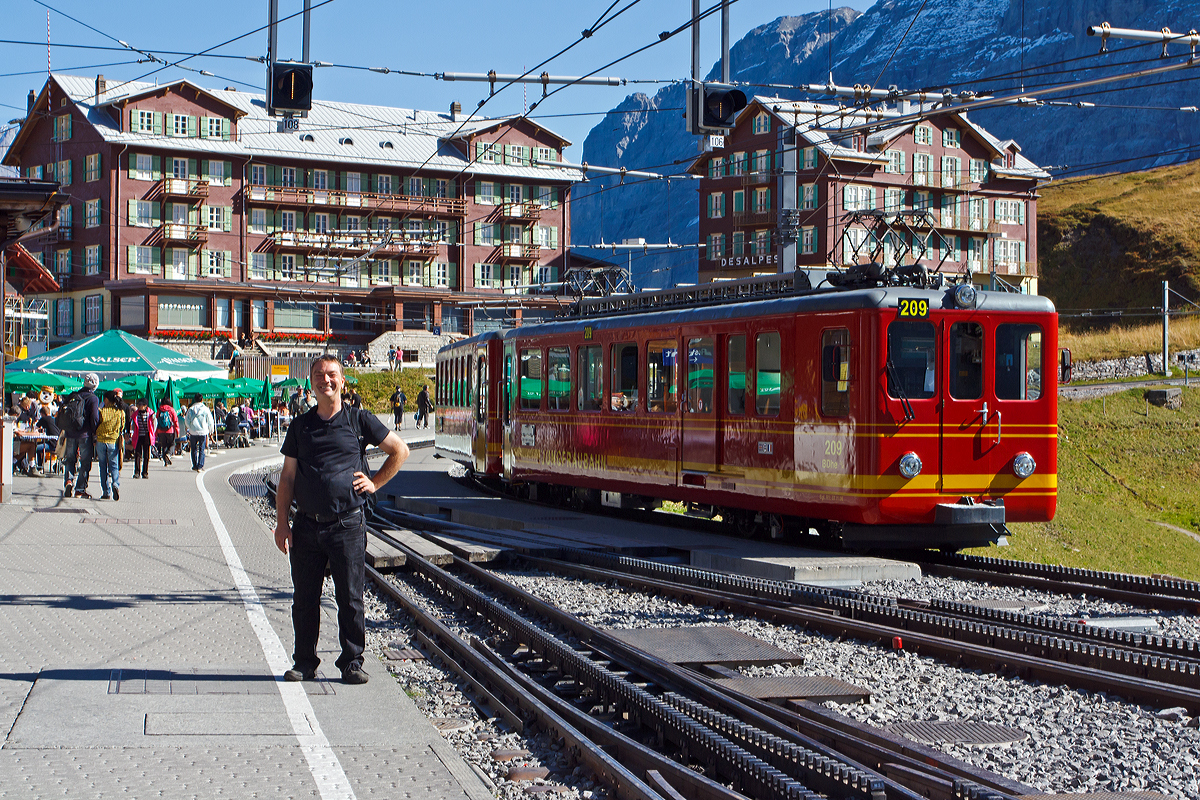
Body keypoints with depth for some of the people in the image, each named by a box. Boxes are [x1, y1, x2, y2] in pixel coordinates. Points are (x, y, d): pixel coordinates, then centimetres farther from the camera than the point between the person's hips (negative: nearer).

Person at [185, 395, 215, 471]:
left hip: (193, 432, 1)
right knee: (201, 450, 3)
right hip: (203, 432, -1)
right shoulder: (205, 409, -4)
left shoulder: (191, 409, 0)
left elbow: (186, 421, 6)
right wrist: (210, 430, 16)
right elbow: (210, 421, 0)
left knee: (194, 450, 13)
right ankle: (200, 467, -3)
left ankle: (195, 466, 17)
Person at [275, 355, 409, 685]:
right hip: (307, 525, 2)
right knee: (304, 599, 7)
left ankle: (352, 662, 11)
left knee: (350, 598, 1)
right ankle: (304, 663, 18)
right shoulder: (300, 425, 9)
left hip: (348, 525, -2)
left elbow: (400, 450, 10)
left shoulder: (359, 420, 3)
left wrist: (375, 483, 4)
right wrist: (281, 522, 2)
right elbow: (287, 477, 9)